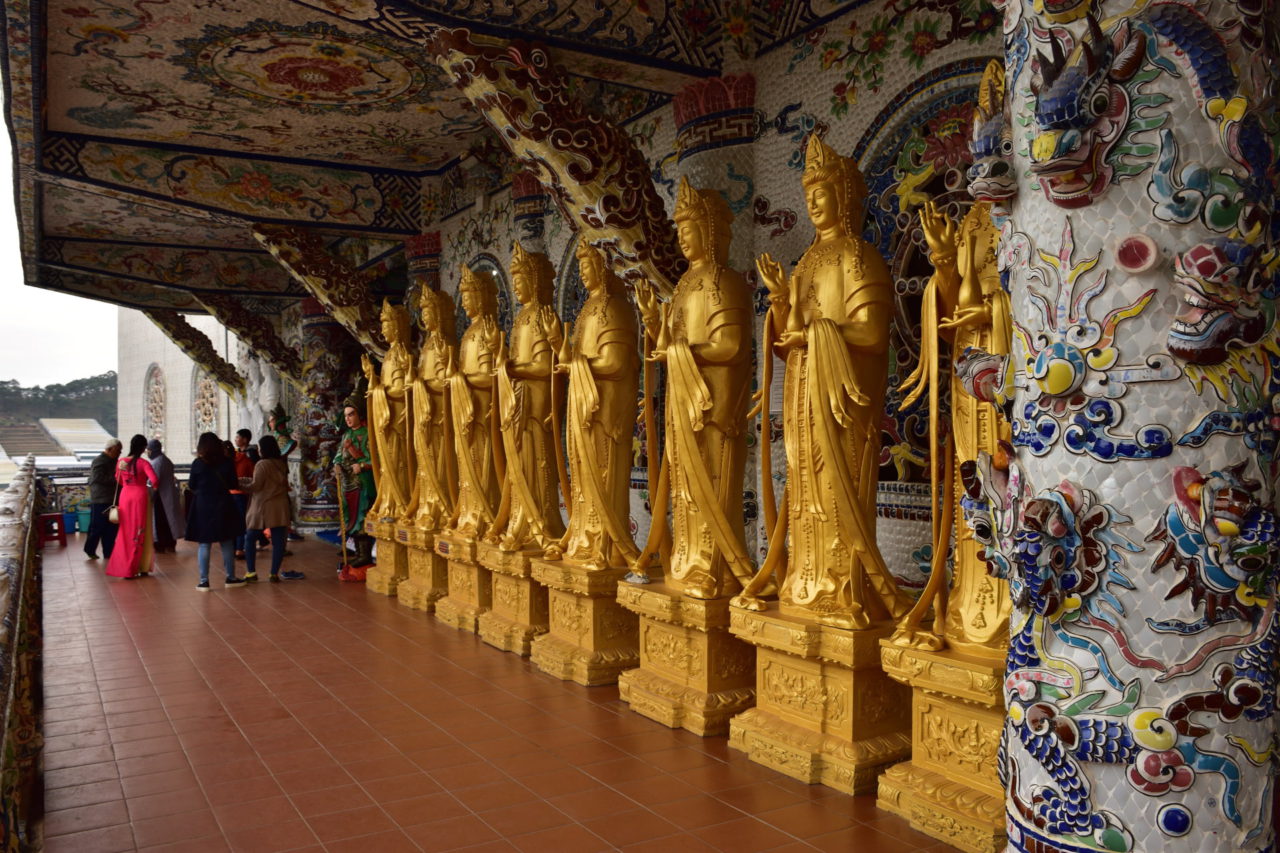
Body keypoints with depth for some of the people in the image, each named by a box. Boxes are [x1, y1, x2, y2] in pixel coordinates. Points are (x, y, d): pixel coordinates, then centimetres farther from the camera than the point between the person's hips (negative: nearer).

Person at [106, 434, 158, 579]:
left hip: (125, 496, 5)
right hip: (140, 497, -4)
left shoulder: (121, 462, 1)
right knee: (139, 533, 7)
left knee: (125, 532, 15)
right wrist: (153, 485, -2)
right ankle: (131, 569, 11)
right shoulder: (143, 463, -13)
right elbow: (153, 480, -22)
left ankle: (121, 566, 19)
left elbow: (119, 480, 12)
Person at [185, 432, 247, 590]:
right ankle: (231, 577, 16)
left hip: (202, 507, -1)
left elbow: (192, 486, -2)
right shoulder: (227, 462, -4)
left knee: (204, 544, 5)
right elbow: (233, 484, 2)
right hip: (223, 506, 1)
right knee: (227, 543, 11)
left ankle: (204, 581, 6)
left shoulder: (198, 464, -7)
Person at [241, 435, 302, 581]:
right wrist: (248, 480, 19)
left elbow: (255, 486, -11)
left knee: (250, 539, 8)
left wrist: (240, 484, 3)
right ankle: (274, 573, 3)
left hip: (263, 507, -5)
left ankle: (251, 573, 6)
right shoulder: (282, 464, 9)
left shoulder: (262, 464, -10)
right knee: (278, 541, 2)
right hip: (280, 507, 5)